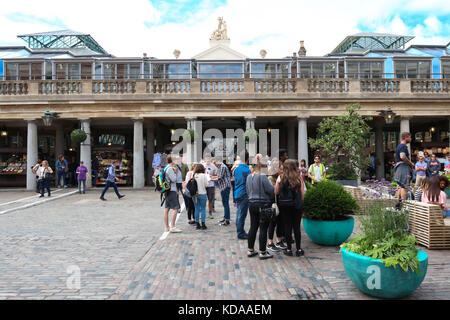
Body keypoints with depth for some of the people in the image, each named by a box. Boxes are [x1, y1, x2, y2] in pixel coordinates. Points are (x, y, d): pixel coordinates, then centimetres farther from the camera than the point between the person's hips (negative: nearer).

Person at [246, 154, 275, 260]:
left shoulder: (249, 177, 5)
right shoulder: (262, 177, -18)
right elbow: (271, 190, -15)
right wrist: (272, 199, 4)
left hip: (251, 204, 7)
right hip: (263, 205, -7)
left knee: (253, 227, 14)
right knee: (263, 229, 2)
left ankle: (250, 250, 22)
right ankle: (262, 252, 8)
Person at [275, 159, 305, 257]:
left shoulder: (280, 178, -6)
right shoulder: (299, 178, -5)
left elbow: (276, 192, -2)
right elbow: (303, 193, -1)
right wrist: (299, 202, 13)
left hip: (284, 205, 0)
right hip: (296, 205, 0)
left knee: (287, 226, 8)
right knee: (296, 227, 8)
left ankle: (289, 249, 15)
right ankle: (298, 249, 15)